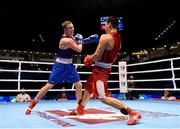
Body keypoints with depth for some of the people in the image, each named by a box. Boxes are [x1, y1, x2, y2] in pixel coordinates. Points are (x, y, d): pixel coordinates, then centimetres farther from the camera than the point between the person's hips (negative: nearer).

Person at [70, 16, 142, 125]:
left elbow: (97, 56, -22)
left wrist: (89, 59, 0)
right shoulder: (118, 39, 8)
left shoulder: (105, 37, -20)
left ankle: (132, 113, -13)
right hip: (106, 68, 10)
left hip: (100, 69, -10)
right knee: (88, 88, 25)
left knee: (104, 98, -11)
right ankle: (80, 109, 42)